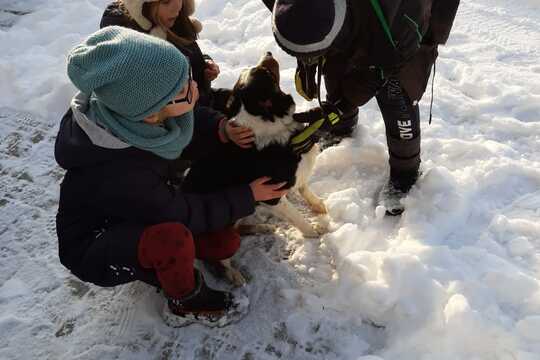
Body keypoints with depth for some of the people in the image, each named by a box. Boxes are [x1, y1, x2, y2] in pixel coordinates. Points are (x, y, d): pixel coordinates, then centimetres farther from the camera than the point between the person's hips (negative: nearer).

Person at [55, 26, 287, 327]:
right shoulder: (118, 172, -40)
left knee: (226, 243, -3)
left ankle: (154, 264, 18)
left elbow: (182, 143, 3)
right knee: (172, 237, -36)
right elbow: (187, 214, -24)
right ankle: (187, 303, -5)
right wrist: (248, 197, -14)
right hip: (93, 249, -6)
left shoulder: (137, 116, -21)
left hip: (136, 214, 7)